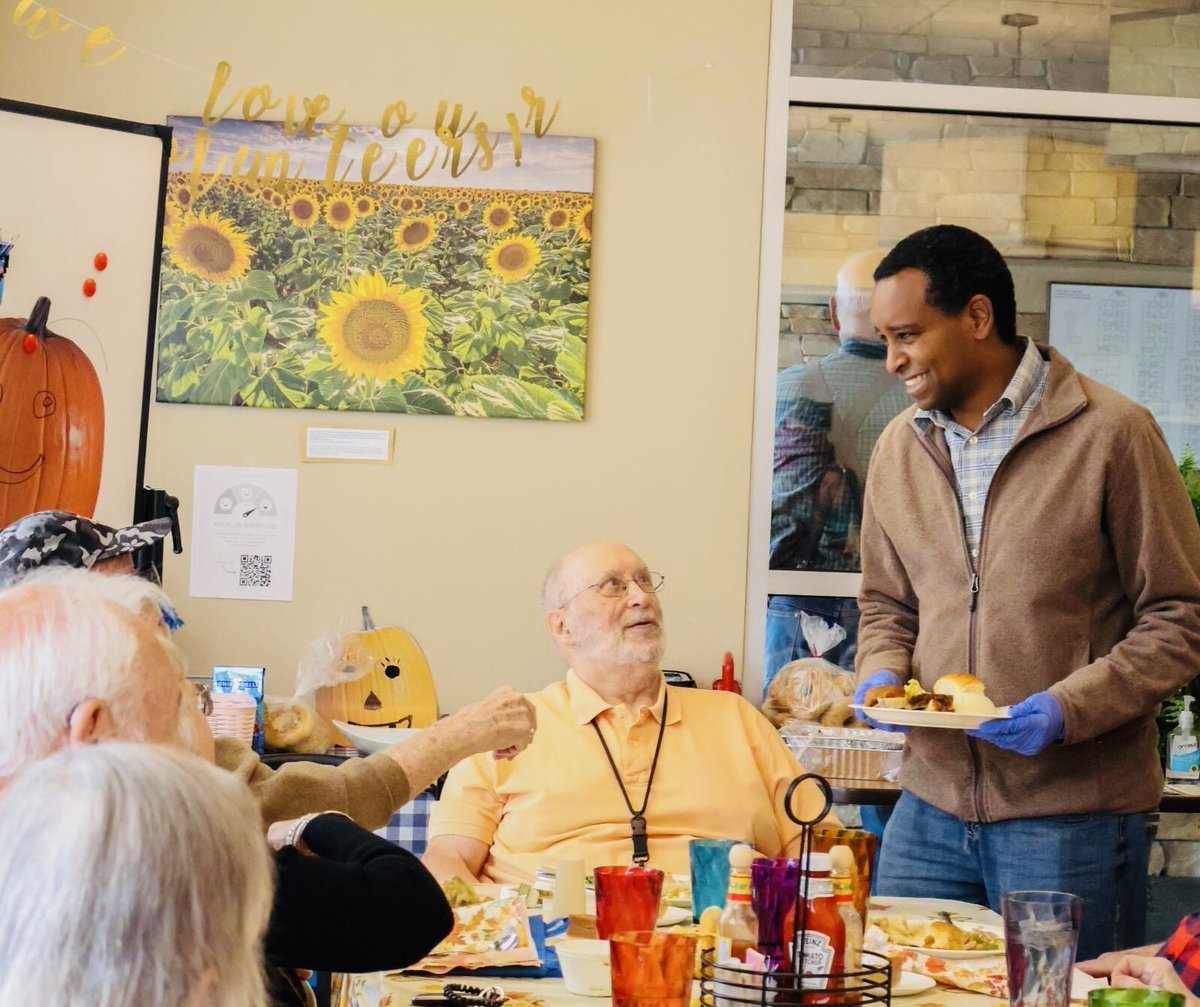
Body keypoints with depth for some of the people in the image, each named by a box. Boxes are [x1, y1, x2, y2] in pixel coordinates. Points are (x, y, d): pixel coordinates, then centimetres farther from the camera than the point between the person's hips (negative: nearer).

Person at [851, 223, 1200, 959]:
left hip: (1072, 815, -5)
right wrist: (882, 673, -1)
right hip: (932, 805, 5)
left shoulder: (1111, 434, -8)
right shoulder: (899, 448, 9)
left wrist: (1070, 708, -18)